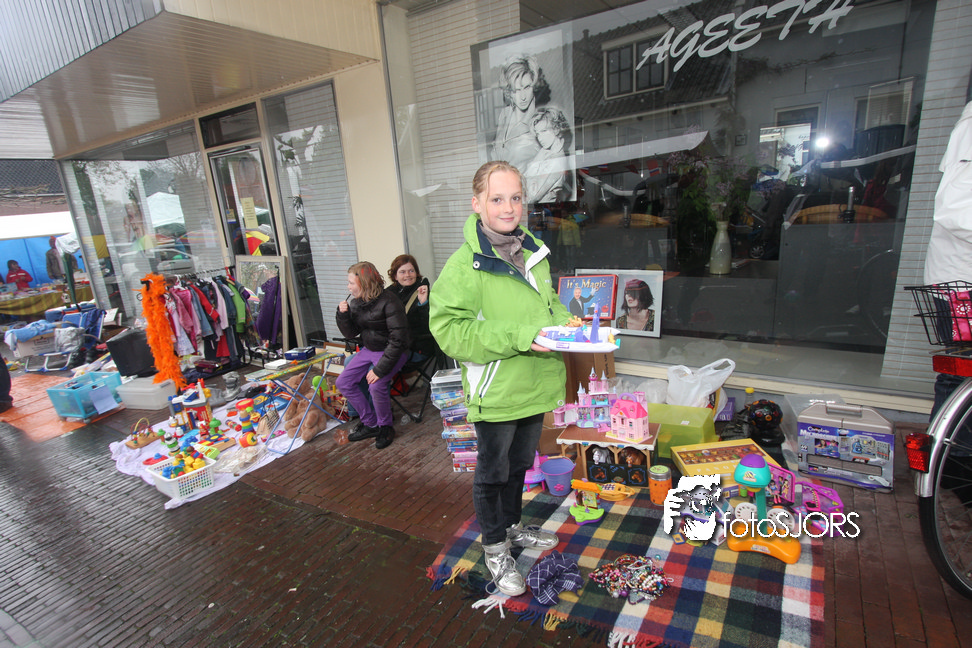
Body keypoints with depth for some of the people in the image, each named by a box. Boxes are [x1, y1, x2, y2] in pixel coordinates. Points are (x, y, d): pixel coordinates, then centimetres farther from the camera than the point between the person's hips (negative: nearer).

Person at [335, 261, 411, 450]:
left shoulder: (389, 302, -23)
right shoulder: (354, 301, 1)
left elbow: (398, 340, -26)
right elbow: (351, 333, 6)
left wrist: (380, 368, -29)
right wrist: (343, 314, -14)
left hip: (392, 351, -8)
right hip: (369, 349, 8)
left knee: (376, 386, -28)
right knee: (343, 382, 2)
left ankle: (385, 427, 1)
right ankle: (370, 424, 15)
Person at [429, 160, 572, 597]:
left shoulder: (533, 251, 3)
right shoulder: (465, 264, -19)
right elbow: (450, 331, -23)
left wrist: (565, 322, -5)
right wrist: (519, 336, -29)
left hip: (535, 385, 7)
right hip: (496, 393, -6)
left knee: (519, 463, 26)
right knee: (493, 472, 15)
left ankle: (512, 526, 52)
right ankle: (495, 548, 40)